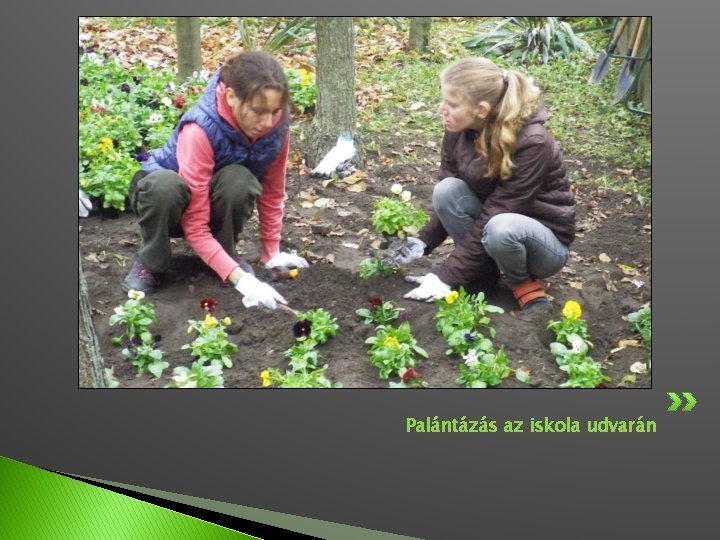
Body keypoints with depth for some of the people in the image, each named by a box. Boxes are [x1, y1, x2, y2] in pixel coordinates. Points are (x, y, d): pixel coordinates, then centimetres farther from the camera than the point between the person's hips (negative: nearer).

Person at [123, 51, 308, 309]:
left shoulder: (276, 125, -22)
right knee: (164, 185, -40)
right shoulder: (202, 129, -37)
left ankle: (226, 252, -6)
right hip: (170, 192, -3)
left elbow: (272, 192, -4)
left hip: (218, 198, 4)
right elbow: (195, 225, -36)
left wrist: (272, 253, -5)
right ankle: (149, 262, -12)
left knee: (239, 180, -33)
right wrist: (240, 278, -44)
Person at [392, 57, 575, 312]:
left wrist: (446, 277, -29)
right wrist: (423, 242, -16)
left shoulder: (532, 144, -30)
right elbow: (446, 199, -1)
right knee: (446, 190, -22)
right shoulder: (460, 130, -12)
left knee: (501, 228, -39)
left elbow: (495, 217, -31)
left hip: (547, 241, -5)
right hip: (495, 222, 5)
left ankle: (525, 284, -7)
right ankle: (485, 271, -5)